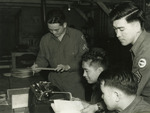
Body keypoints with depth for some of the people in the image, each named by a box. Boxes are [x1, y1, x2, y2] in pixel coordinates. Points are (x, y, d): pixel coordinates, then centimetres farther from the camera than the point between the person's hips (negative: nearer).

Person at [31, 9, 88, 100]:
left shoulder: (77, 35, -7)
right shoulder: (45, 39, 5)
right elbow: (42, 58, 17)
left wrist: (68, 66, -17)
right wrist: (38, 65, -4)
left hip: (74, 83, -2)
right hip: (54, 83, 3)